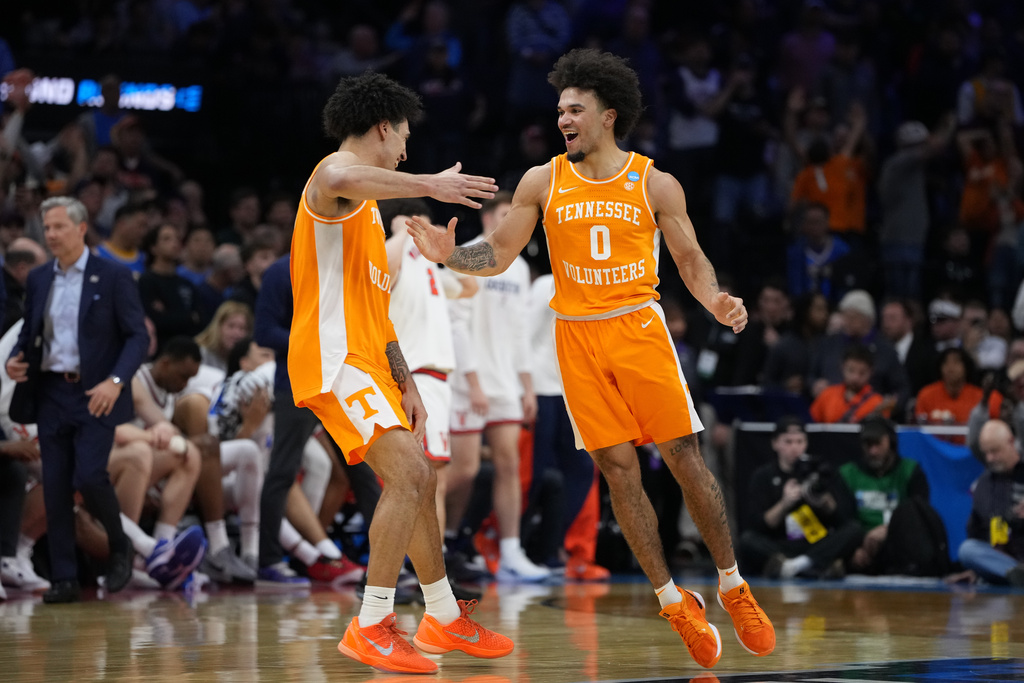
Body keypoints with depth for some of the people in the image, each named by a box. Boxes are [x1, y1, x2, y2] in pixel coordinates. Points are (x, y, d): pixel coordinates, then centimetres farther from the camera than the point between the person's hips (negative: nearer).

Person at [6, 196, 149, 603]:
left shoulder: (113, 277, -3)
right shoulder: (38, 280, 12)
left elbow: (138, 336, -6)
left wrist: (116, 381, -20)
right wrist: (16, 359, -2)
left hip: (95, 395, -5)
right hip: (50, 395, 5)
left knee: (89, 476, -17)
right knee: (55, 487, 1)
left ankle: (119, 549, 10)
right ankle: (64, 579, 6)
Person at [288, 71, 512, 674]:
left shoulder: (369, 204, 24)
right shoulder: (337, 173, -9)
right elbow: (339, 183, -39)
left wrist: (405, 383, 21)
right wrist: (427, 184, -39)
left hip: (367, 358, 11)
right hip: (335, 357, -11)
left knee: (418, 481, 17)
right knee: (409, 475, -20)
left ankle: (445, 619, 29)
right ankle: (371, 628, -17)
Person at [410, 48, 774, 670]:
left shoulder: (654, 184, 0)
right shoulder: (543, 182, 5)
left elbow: (691, 258, 4)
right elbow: (499, 255, 8)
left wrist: (715, 300, -16)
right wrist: (449, 255, -11)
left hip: (639, 328, -1)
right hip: (577, 337, 2)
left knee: (685, 456, -4)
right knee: (618, 468, -1)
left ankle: (734, 589, 10)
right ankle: (675, 604, 8)